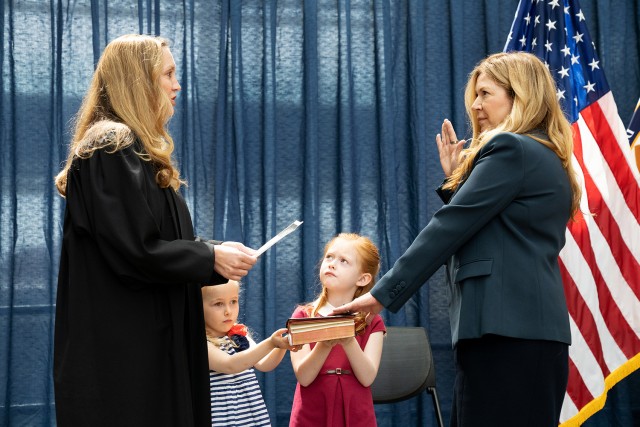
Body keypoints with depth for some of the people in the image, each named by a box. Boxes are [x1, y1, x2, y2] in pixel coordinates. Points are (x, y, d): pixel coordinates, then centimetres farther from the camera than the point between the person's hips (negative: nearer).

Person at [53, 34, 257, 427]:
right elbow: (132, 250, -21)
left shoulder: (129, 148, 18)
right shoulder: (113, 147, -15)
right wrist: (211, 257, -11)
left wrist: (215, 253, 8)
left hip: (142, 339, 10)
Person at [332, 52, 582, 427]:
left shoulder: (510, 150, -7)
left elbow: (451, 226, -11)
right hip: (536, 329, 10)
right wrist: (459, 179, 16)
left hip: (505, 329, -10)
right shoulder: (549, 160, 22)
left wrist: (385, 292, -9)